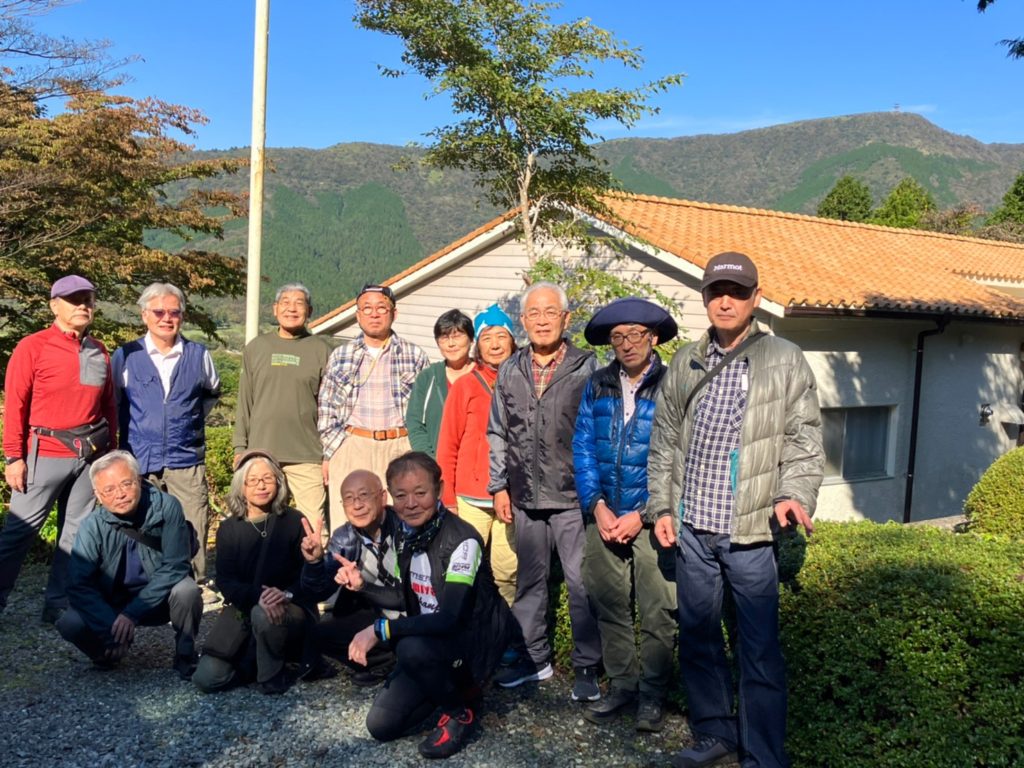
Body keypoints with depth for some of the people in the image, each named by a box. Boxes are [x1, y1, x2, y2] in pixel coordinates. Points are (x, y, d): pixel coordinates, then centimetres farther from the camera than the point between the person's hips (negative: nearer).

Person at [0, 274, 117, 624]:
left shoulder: (99, 352, 10)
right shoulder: (33, 346, -4)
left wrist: (109, 448, 12)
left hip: (89, 454, 5)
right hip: (45, 453, -5)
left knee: (75, 530, 8)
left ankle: (59, 604, 17)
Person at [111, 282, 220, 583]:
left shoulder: (199, 355, 6)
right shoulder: (125, 356, 2)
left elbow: (212, 393, 24)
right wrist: (133, 429, 12)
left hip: (186, 460, 0)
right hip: (139, 461, 0)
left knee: (194, 529, -3)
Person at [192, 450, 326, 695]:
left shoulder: (294, 521, -5)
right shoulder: (228, 529, 3)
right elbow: (225, 580, -5)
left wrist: (286, 594, -27)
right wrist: (257, 596, -25)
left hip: (290, 608, -2)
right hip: (242, 608, 3)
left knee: (263, 617, -38)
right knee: (206, 678, -13)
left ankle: (273, 675, -9)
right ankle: (252, 660, 16)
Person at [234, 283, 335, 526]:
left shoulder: (321, 349, 5)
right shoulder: (256, 347, 12)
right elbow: (245, 403, 14)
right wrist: (240, 448, 9)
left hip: (307, 456, -2)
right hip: (260, 453, 2)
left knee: (313, 524, -6)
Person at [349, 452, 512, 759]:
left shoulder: (462, 540, -25)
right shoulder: (404, 536, -2)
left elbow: (449, 619, -32)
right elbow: (407, 600, 8)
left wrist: (380, 629, -29)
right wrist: (363, 586, -9)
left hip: (474, 639, -7)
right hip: (427, 641, 7)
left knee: (411, 648, -35)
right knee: (381, 725, -1)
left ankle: (461, 712, -7)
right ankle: (456, 685, 19)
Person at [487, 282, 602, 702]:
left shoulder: (587, 367, -3)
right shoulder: (509, 371, 10)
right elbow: (497, 434, 14)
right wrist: (499, 486, 10)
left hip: (573, 495, -4)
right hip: (526, 496, 4)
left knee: (582, 582, 2)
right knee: (529, 580, 14)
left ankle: (586, 667, 17)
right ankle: (533, 657, 30)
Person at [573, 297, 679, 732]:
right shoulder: (597, 386, 7)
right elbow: (582, 448, 5)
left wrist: (641, 516, -12)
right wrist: (597, 506, -6)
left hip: (652, 519, -3)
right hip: (603, 516, 4)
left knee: (657, 613, 3)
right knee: (610, 606, 11)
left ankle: (652, 696, 21)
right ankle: (621, 686, 27)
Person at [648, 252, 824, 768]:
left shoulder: (786, 362, 1)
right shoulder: (684, 364, 10)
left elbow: (803, 439, -1)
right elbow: (663, 441, 13)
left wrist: (795, 494, -17)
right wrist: (661, 507, 8)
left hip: (750, 531, -4)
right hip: (691, 528, 4)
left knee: (759, 650, 3)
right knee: (696, 636, 15)